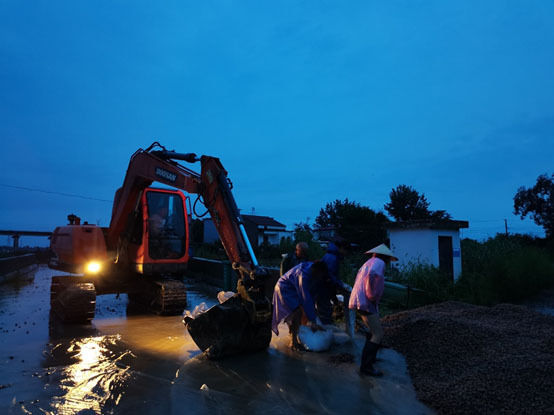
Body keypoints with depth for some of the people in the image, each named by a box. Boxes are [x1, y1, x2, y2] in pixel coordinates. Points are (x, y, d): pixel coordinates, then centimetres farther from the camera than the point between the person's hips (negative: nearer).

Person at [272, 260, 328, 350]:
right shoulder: (303, 275, -35)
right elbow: (306, 299, -34)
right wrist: (313, 320, -32)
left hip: (293, 289, 9)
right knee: (297, 311, -20)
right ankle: (294, 343, -14)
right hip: (285, 289, -9)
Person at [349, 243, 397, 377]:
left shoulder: (368, 263, 21)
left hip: (361, 301, 10)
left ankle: (370, 357, 35)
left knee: (373, 331, 23)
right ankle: (366, 366, -10)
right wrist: (372, 296, -21)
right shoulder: (379, 262, -9)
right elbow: (372, 275, -31)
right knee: (378, 335, -9)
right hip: (367, 304, -10)